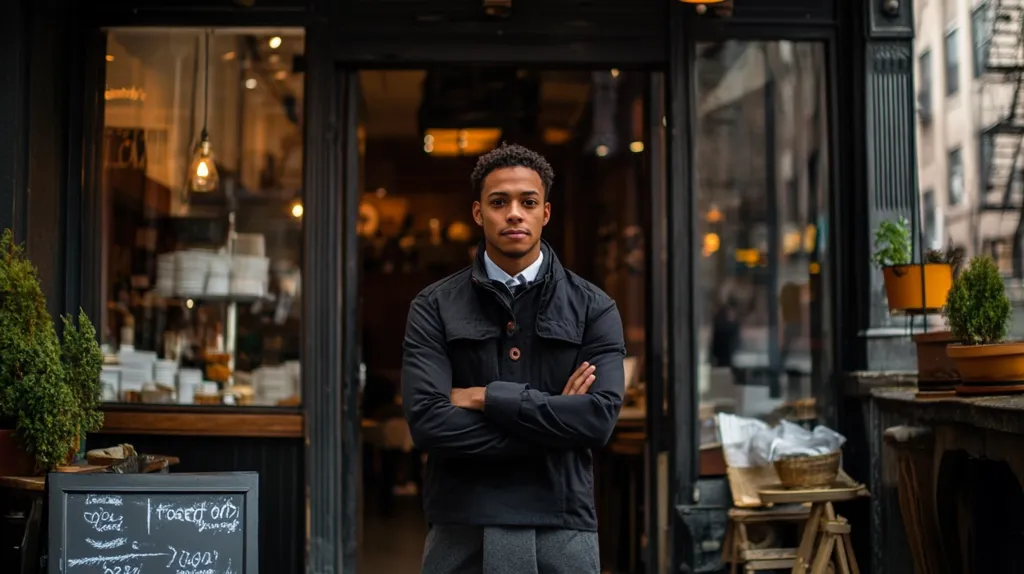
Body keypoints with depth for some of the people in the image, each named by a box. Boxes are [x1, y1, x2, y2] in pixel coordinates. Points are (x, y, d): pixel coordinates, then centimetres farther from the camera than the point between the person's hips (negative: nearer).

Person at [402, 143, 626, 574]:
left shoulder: (593, 309, 2)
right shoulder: (434, 308, 0)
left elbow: (599, 418, -12)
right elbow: (428, 422, -12)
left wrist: (487, 398, -12)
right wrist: (553, 424, -12)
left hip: (562, 532, 1)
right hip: (462, 532, 0)